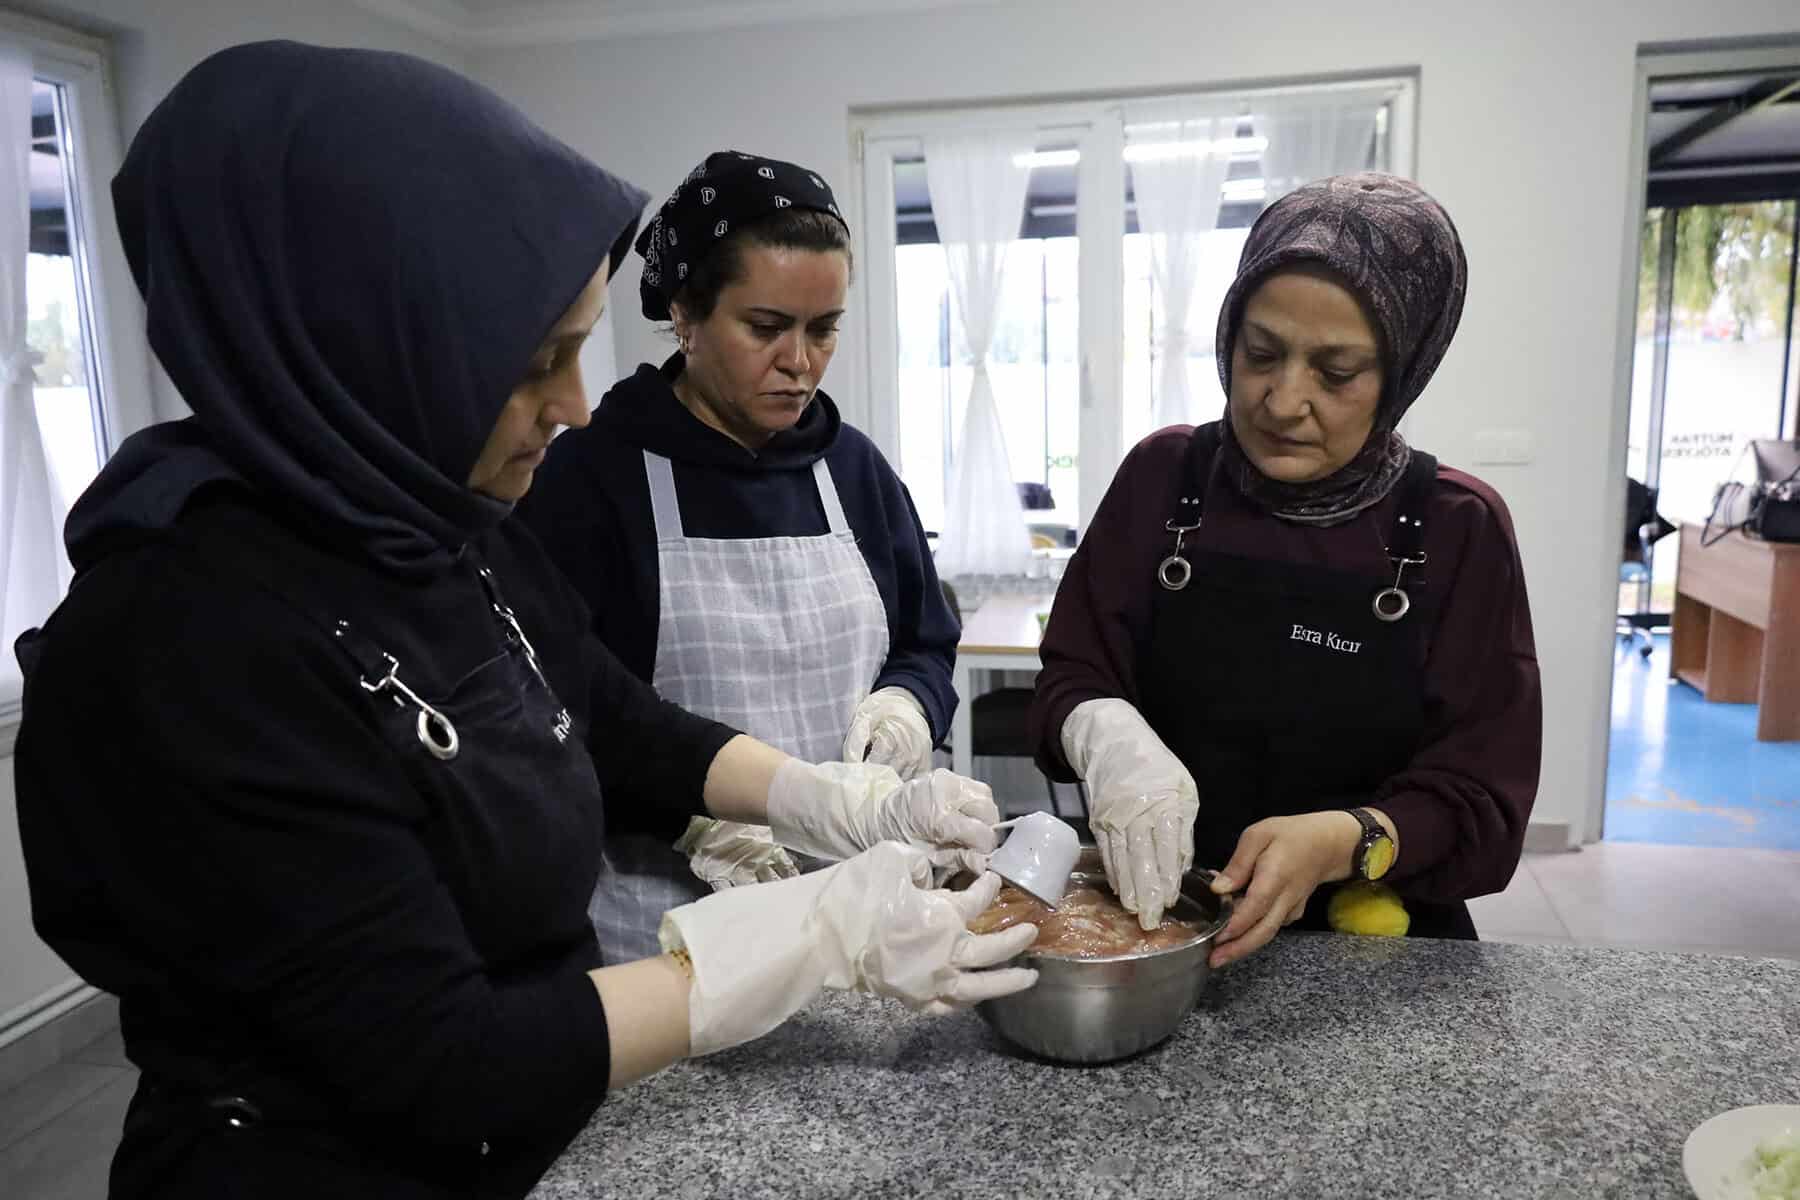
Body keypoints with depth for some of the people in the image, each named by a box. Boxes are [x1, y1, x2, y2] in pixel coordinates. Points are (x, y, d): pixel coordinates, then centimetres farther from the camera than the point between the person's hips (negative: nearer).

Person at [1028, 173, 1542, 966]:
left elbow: (1481, 799, -7)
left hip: (1373, 949, 1)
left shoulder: (1457, 529, -6)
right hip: (1155, 924, 0)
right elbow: (1070, 679, -3)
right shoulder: (1162, 477, -3)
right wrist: (1108, 734, -25)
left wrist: (1346, 842, -26)